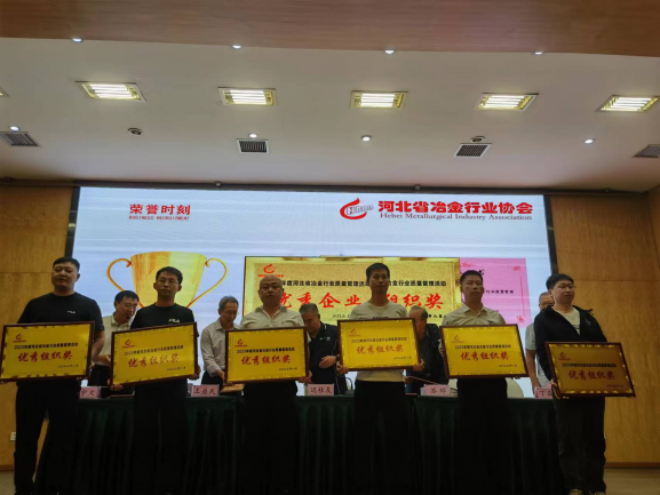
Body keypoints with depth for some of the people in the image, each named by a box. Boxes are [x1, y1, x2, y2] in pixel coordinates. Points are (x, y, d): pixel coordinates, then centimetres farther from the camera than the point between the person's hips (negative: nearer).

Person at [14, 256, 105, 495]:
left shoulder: (87, 305, 4)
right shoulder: (35, 304, 13)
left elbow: (99, 338, 2)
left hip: (66, 380, -2)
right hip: (31, 377, 3)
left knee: (62, 438, 4)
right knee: (26, 436, 7)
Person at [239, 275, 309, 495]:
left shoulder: (294, 318, 9)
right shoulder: (248, 320, 12)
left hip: (284, 384, -1)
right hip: (254, 384, 1)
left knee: (284, 439, 3)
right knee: (255, 439, 6)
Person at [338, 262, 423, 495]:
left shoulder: (399, 310, 8)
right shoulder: (358, 311, 5)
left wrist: (416, 362, -11)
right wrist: (345, 363, -15)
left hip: (393, 380, 1)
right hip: (366, 381, 0)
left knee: (397, 438, 6)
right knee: (363, 438, 6)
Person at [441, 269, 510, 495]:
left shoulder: (496, 317, 12)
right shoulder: (452, 318, 2)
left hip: (495, 380, 3)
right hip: (469, 382, -3)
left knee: (499, 434, 8)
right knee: (470, 437, 3)